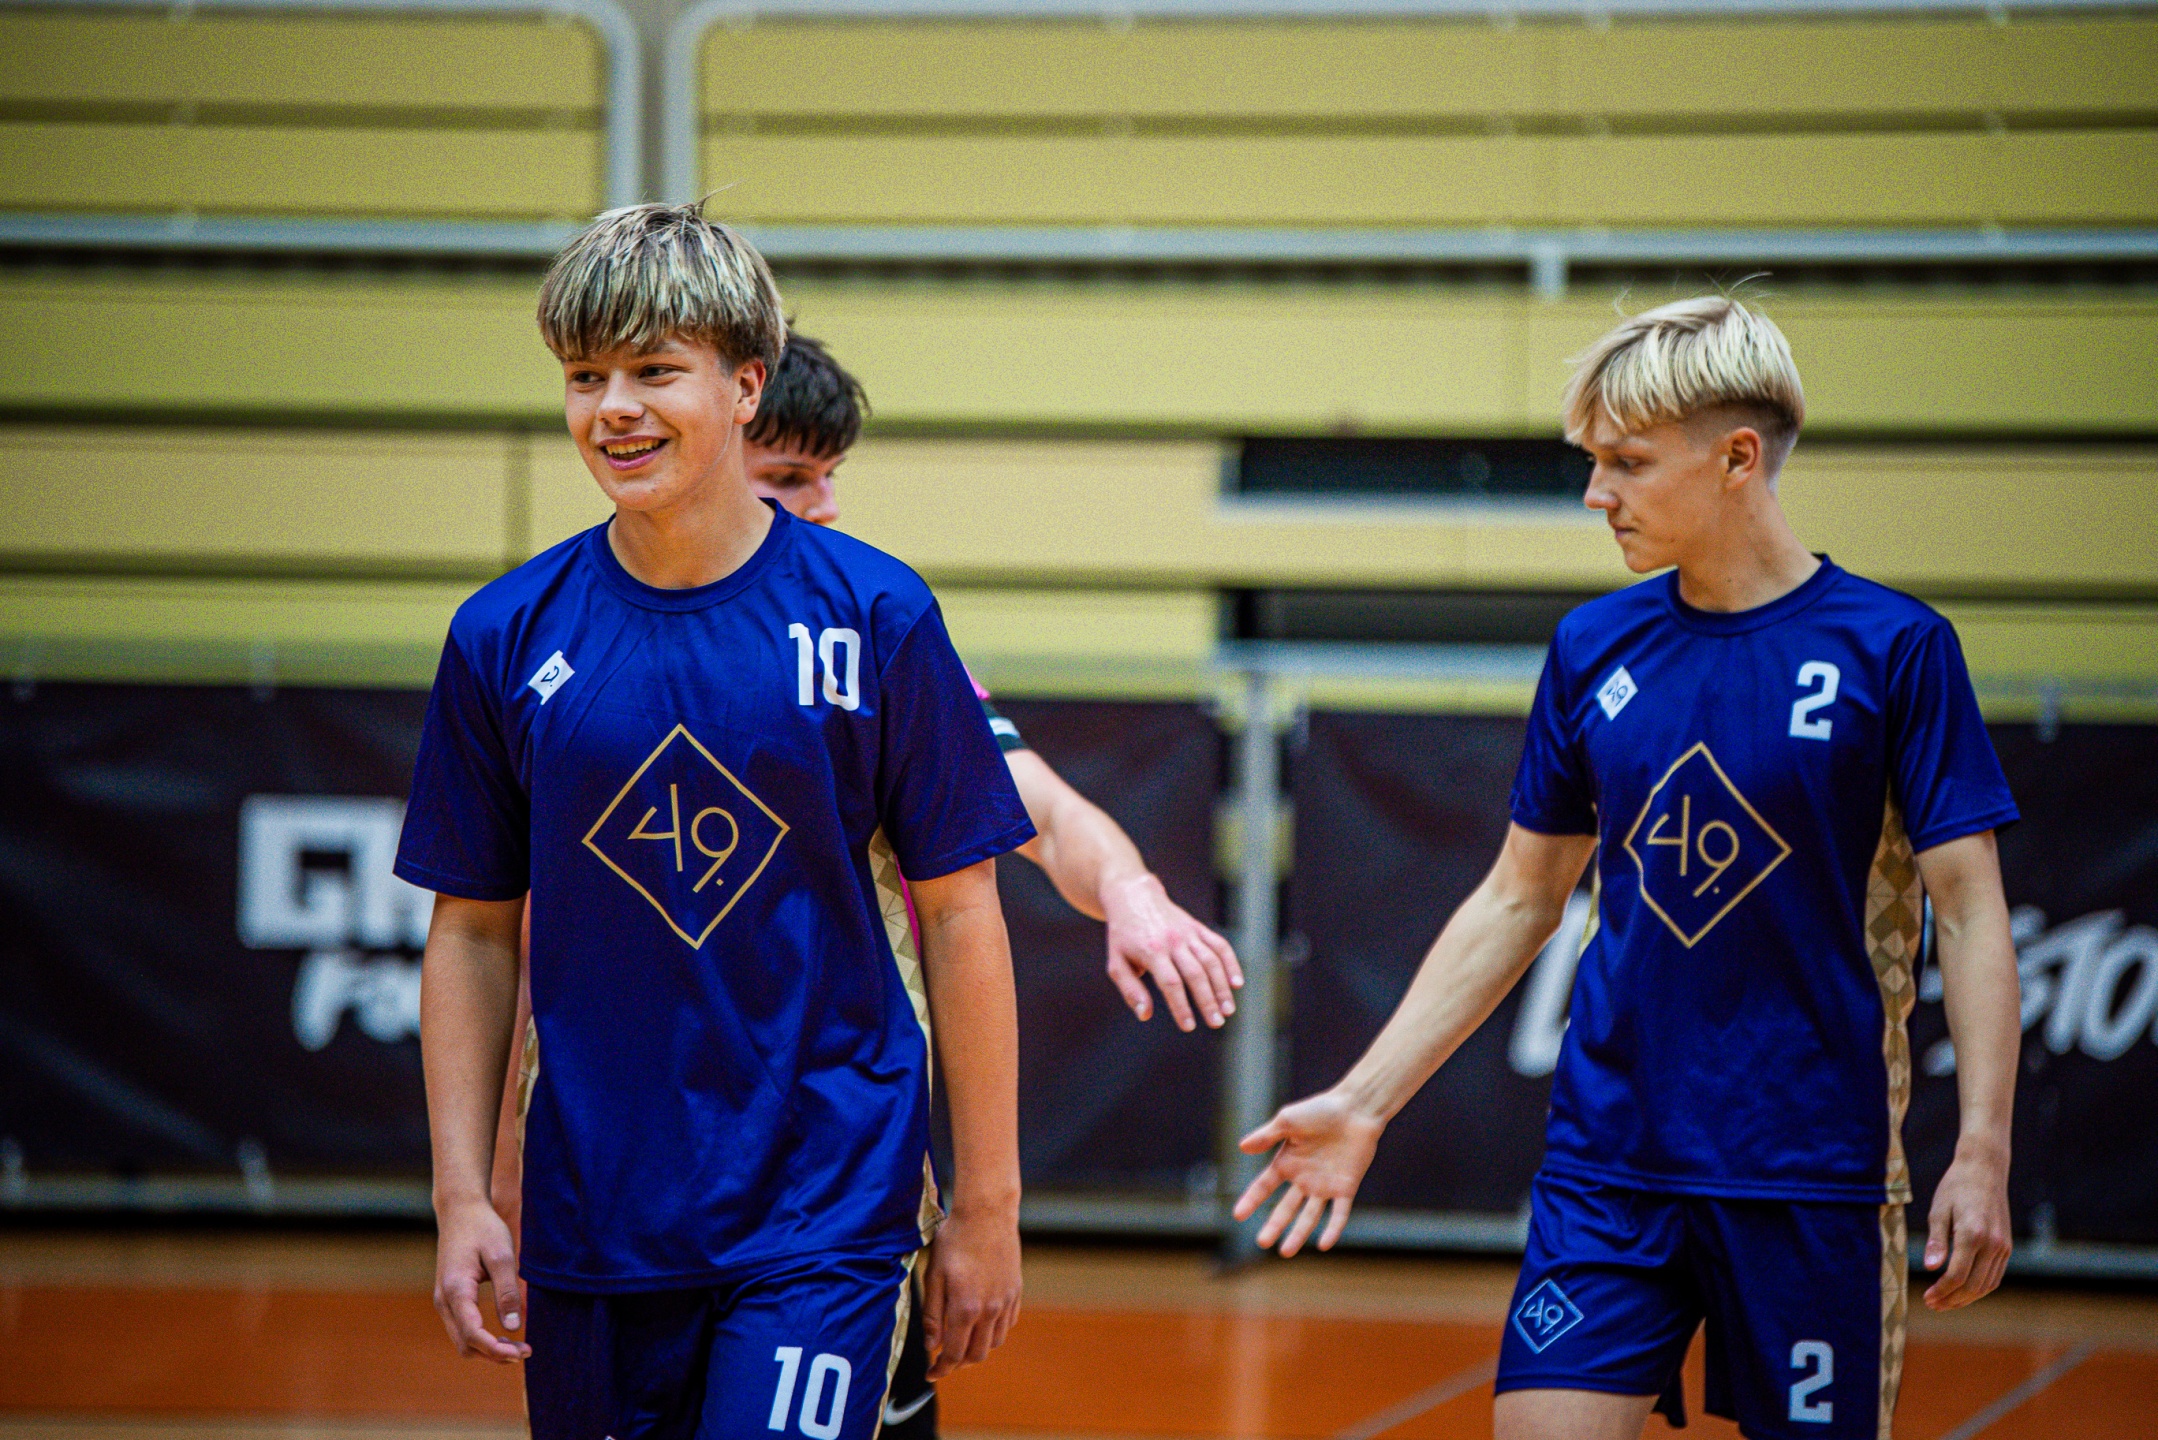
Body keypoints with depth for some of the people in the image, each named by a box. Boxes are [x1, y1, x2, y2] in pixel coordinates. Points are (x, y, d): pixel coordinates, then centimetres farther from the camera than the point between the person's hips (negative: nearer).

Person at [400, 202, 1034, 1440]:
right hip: (592, 1231, 3)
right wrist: (463, 1198, 1)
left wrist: (987, 1206, 0)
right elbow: (475, 932, 8)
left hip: (828, 1211, -2)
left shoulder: (874, 616, -4)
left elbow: (960, 916, 0)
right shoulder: (507, 639, 1)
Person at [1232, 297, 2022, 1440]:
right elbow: (1517, 902, 14)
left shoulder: (1894, 648, -5)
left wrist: (1981, 1153, -14)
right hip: (1604, 1167, 3)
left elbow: (1969, 909, -5)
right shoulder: (1592, 649, 6)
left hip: (1810, 1175, -3)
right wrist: (1365, 1101, 8)